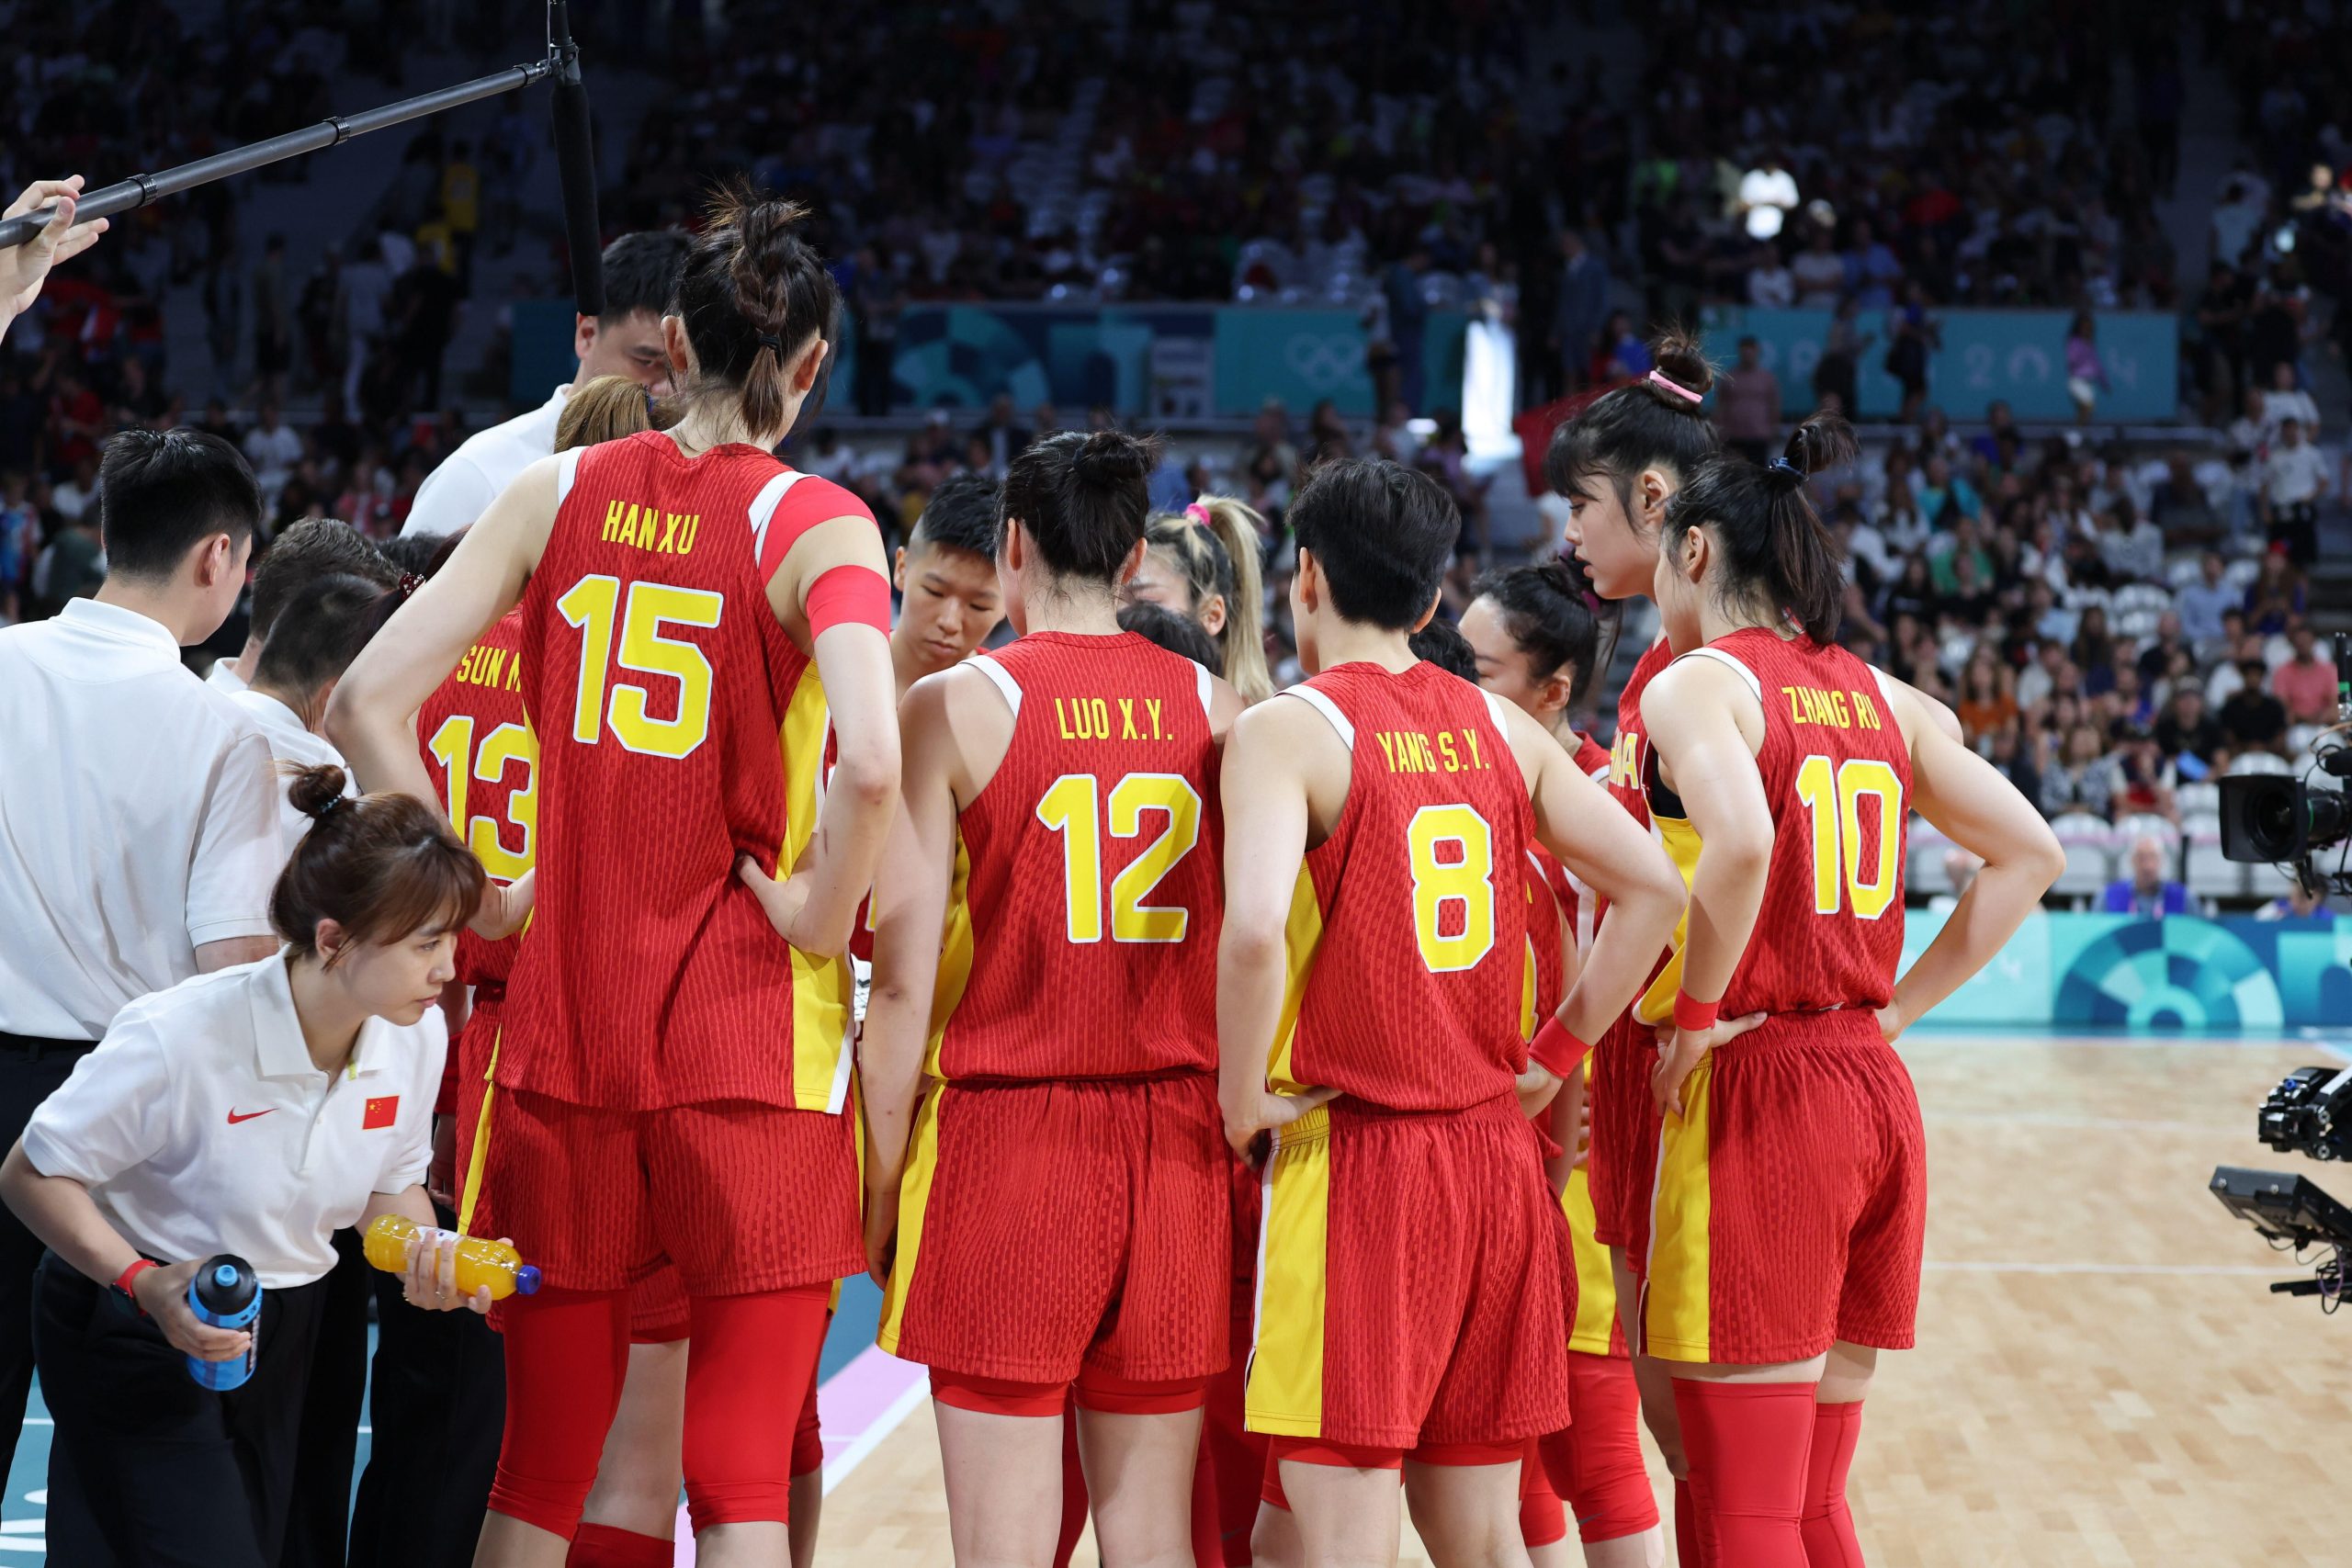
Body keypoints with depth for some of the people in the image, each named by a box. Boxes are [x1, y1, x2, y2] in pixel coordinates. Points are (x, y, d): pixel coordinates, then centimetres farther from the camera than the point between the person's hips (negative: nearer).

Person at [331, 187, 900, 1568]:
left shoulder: (561, 491, 4)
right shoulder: (814, 524, -7)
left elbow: (366, 704, -1)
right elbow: (872, 761, -24)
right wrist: (823, 911, -9)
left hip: (564, 1027, 4)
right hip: (752, 1040, -4)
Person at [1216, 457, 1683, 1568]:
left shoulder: (1288, 731, -9)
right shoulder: (1498, 727, 9)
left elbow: (1254, 930, -25)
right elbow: (1654, 890, 9)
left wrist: (1243, 1100, -12)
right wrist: (1551, 1058, 13)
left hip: (1348, 1158, -6)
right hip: (1495, 1154, 6)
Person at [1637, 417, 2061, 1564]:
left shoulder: (1695, 684, -8)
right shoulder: (1878, 697, 12)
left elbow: (1740, 843, -28)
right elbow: (2031, 853, 13)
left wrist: (1694, 1015, -14)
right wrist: (1896, 1006, 12)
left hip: (1757, 1094, -7)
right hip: (1878, 1094, 7)